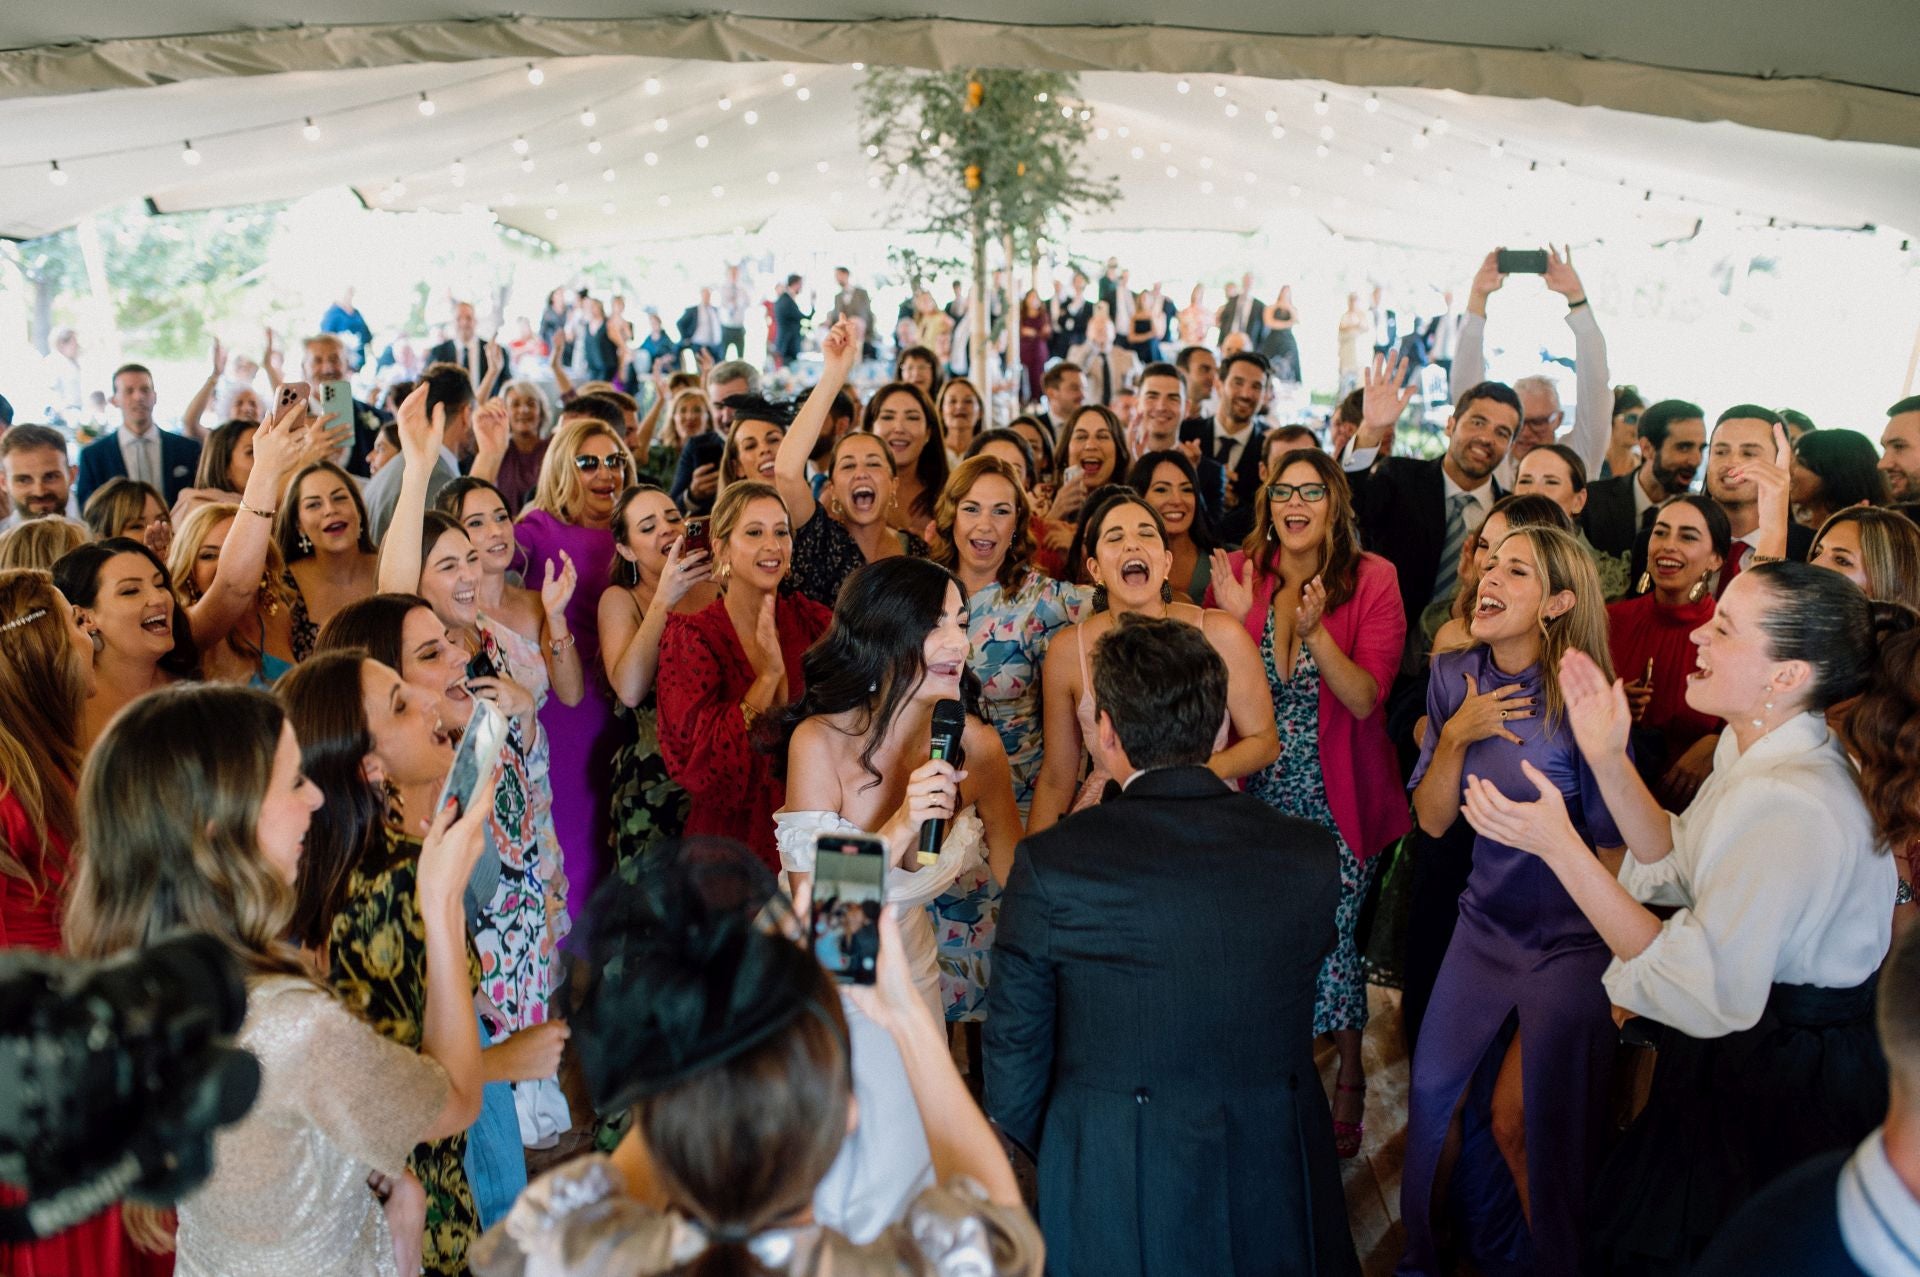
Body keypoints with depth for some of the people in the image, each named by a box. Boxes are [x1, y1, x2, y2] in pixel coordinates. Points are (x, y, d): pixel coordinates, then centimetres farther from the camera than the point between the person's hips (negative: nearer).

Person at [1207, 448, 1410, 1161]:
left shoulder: (1372, 580, -7)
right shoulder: (1241, 573, -1)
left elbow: (1366, 700, -15)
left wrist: (1314, 631, -29)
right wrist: (1232, 619, -17)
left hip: (1337, 798, -2)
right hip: (1258, 792, 2)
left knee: (1331, 935, 1)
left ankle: (1349, 1077, 25)